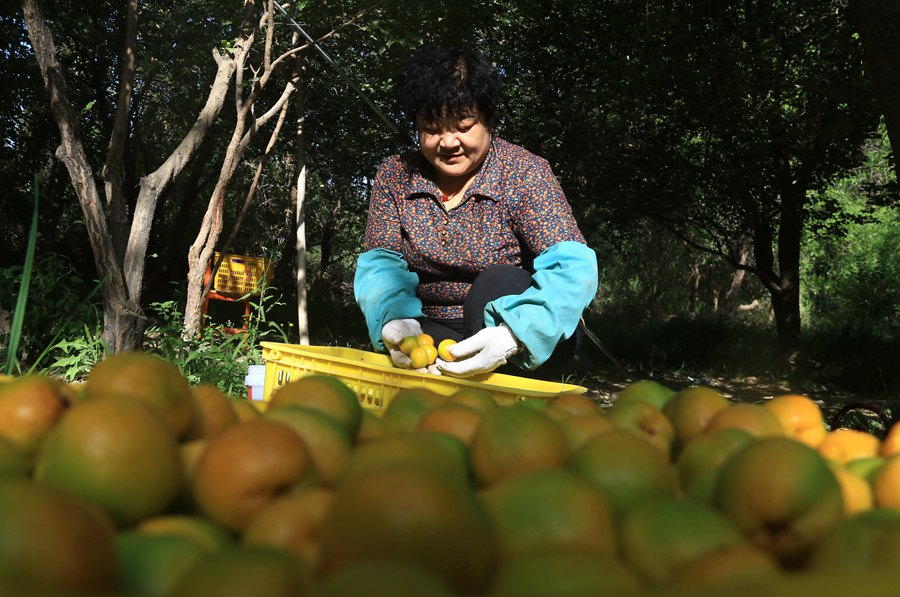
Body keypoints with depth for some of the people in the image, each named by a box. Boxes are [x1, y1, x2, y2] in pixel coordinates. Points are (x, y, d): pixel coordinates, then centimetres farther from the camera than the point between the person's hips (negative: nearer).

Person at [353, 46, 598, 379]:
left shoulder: (525, 174, -13)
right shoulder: (395, 175, 0)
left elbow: (571, 267, -25)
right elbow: (381, 262, -6)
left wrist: (513, 336, -44)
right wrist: (394, 319, -30)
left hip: (530, 342, -2)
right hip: (432, 331, 3)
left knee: (497, 283, -32)